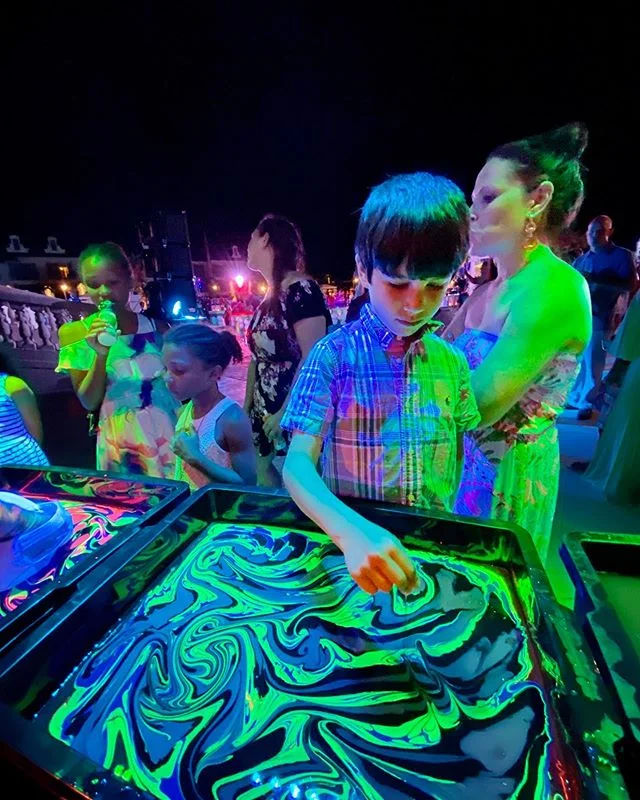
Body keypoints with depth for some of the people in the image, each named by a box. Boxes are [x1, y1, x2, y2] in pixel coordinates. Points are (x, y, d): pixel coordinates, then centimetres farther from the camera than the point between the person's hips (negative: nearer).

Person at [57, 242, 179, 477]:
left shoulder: (155, 326, -2)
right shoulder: (74, 332, -2)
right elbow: (89, 402, -4)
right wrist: (101, 355, -17)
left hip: (170, 429, 1)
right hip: (120, 439, 0)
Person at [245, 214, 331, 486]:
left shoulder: (301, 290, -14)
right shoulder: (268, 297, 11)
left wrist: (285, 413, -21)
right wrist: (247, 409, 14)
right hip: (265, 417, 8)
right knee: (266, 488, 15)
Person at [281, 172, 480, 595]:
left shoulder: (452, 361, -3)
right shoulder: (334, 354, -15)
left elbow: (458, 447, 7)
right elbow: (298, 462, -21)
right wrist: (351, 531, -36)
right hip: (350, 541, -2)